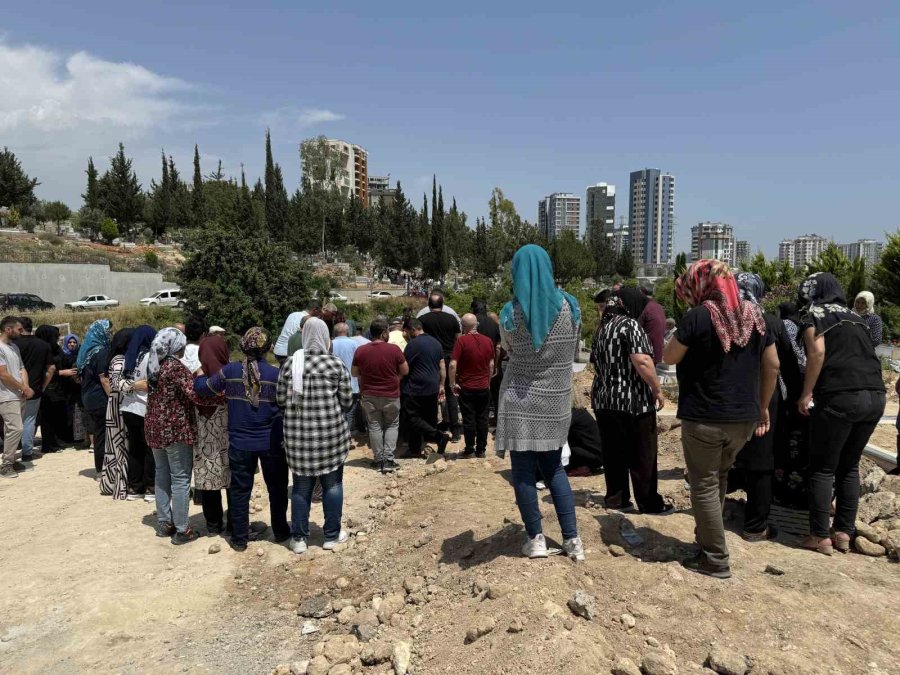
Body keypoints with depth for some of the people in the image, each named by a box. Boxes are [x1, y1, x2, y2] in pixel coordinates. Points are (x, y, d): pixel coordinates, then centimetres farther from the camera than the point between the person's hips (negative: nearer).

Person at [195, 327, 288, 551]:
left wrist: (200, 376, 24)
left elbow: (202, 388, 3)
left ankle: (239, 538, 19)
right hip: (271, 443, -1)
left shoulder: (230, 371, -7)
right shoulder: (275, 374, -12)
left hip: (240, 443, 1)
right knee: (277, 488, 16)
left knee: (239, 490, 13)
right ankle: (280, 531, 27)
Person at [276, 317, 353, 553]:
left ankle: (299, 538, 21)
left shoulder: (290, 362, -1)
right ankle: (332, 535, 22)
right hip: (331, 432, -2)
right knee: (332, 483, 12)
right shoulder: (335, 364, -6)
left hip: (298, 433, 2)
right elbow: (347, 401, -4)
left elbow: (280, 399, 3)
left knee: (301, 485, 13)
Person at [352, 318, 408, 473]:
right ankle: (388, 460, 3)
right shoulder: (394, 349, -13)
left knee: (375, 426, 13)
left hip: (369, 396, 2)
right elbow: (405, 371, -4)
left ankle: (379, 460, 15)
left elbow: (354, 373, 4)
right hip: (391, 395, -1)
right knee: (391, 425, 13)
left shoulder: (361, 351, -7)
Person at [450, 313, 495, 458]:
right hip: (484, 387, 3)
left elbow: (453, 364, -19)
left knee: (469, 420, 5)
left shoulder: (462, 340, -13)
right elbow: (491, 364, 7)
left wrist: (452, 383, -9)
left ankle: (470, 450, 11)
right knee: (482, 420, 10)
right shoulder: (488, 341, 1)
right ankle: (481, 450, 16)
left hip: (466, 387, -3)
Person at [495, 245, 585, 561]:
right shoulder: (570, 306, -3)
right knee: (554, 468, 16)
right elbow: (572, 351, 10)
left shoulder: (510, 313, -11)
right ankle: (572, 539, 16)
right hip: (556, 401, 4)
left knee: (523, 471, 7)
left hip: (519, 402, -3)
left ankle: (536, 540, 14)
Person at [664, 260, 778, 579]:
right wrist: (763, 406, 18)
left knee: (704, 486, 5)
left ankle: (716, 560, 11)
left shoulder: (699, 316, -13)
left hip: (704, 418, -6)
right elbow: (772, 365, 10)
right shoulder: (754, 314, 6)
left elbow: (669, 358, -6)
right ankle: (708, 536, 36)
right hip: (744, 418, 7)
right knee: (720, 477, 24)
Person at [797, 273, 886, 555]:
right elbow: (863, 355, 18)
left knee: (823, 469, 4)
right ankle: (844, 533, 21)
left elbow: (818, 352, -11)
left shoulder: (813, 315, 4)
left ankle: (821, 536, 7)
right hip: (875, 396, 6)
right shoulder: (855, 317, 23)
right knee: (849, 467, 17)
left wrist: (806, 394, -9)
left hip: (840, 397, -6)